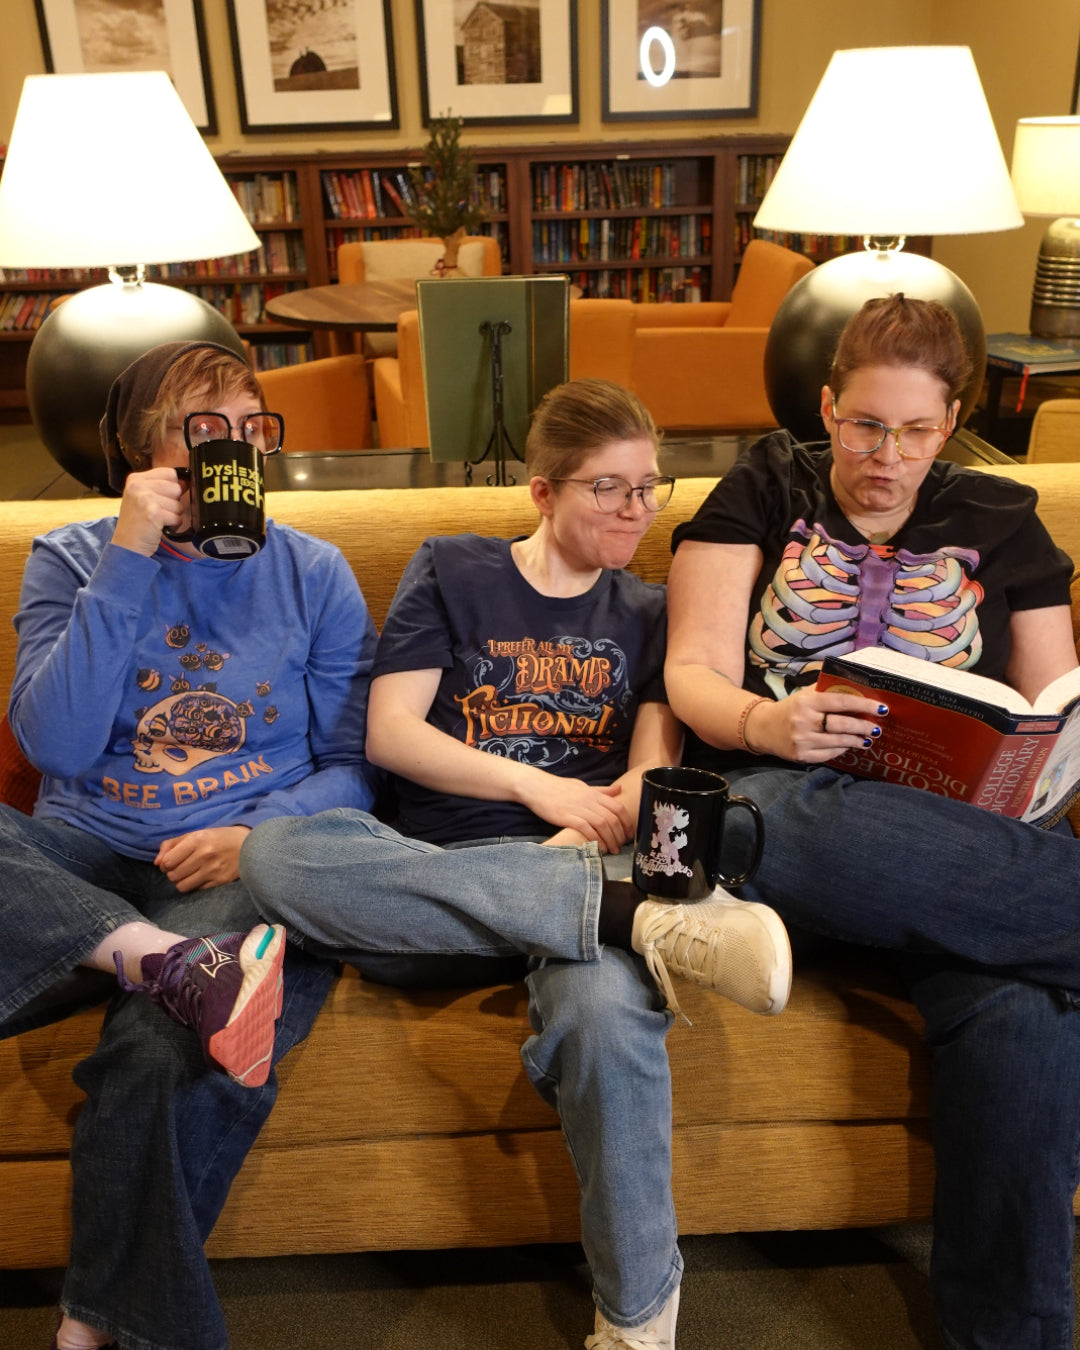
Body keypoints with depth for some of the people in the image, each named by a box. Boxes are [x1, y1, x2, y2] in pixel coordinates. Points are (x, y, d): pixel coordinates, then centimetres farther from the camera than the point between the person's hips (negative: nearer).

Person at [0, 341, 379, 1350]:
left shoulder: (310, 572, 9)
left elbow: (353, 768, 7)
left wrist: (260, 836, -14)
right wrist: (129, 561, -8)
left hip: (248, 863, -1)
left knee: (164, 1054, -31)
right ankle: (162, 960, -32)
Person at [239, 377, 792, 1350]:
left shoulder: (645, 613, 21)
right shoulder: (453, 573, 15)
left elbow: (651, 772, 9)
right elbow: (390, 733, 4)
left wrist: (599, 825, -14)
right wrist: (538, 787, -8)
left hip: (577, 867, 0)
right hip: (438, 870, 0)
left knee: (605, 1007, -37)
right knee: (280, 854, -34)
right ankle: (641, 918, -36)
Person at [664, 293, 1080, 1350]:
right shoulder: (763, 494, 14)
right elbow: (694, 674, 3)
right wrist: (764, 721, -20)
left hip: (956, 825, 2)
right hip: (785, 794, -2)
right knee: (804, 828, -41)